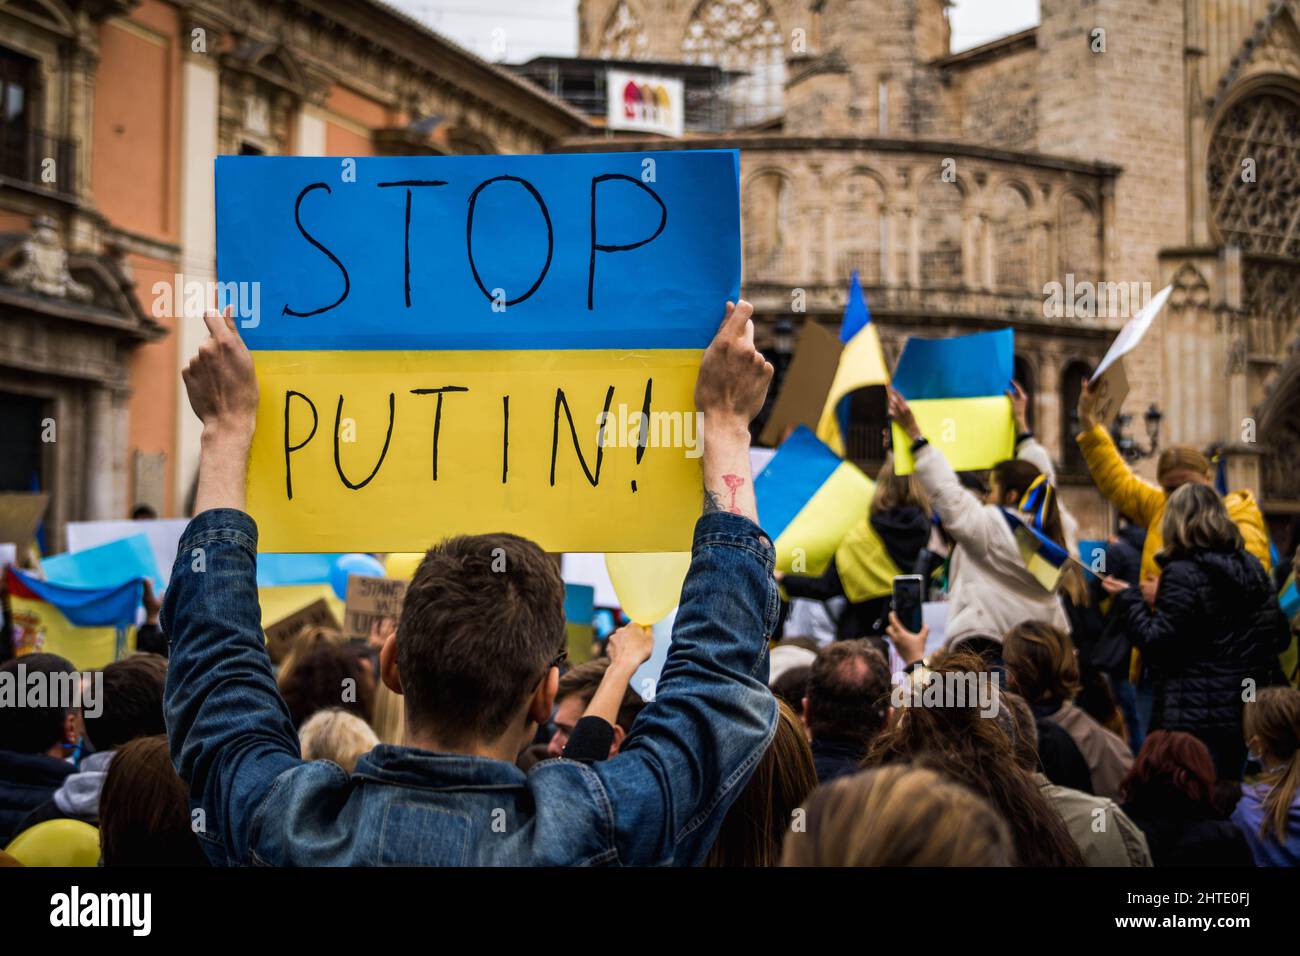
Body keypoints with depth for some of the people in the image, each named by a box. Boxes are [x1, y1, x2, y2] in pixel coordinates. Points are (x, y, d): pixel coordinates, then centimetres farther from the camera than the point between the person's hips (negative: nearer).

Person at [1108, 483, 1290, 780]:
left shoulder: (1182, 574, -15)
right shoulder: (1251, 565, 8)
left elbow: (1156, 643, -16)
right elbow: (1279, 637, 10)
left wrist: (1129, 599, -4)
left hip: (1194, 719, -7)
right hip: (1244, 711, 7)